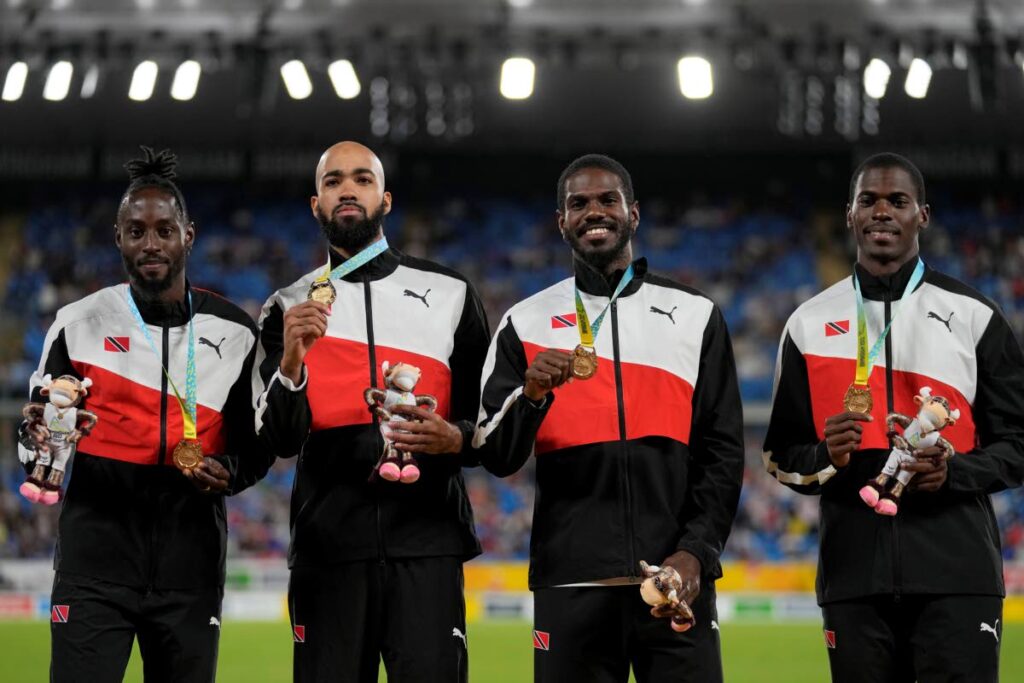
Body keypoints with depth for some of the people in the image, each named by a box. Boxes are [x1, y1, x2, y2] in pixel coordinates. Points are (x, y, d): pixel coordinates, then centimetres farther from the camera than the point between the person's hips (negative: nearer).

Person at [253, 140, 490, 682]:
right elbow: (281, 440, 1)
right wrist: (291, 362, -17)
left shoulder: (450, 295, 10)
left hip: (426, 539, -1)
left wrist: (455, 438, -10)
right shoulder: (290, 308, 11)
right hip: (328, 544, 1)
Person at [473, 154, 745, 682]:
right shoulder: (526, 324, 9)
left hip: (676, 578, 0)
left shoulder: (696, 317, 10)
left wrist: (697, 551, -5)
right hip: (571, 583, 0)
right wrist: (531, 394, -14)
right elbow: (496, 458, 5)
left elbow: (721, 451, 7)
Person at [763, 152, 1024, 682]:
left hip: (956, 576, -2)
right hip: (853, 575, 2)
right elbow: (782, 457, 13)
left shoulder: (973, 317, 6)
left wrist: (954, 472, -13)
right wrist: (826, 459, -9)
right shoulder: (809, 324, 11)